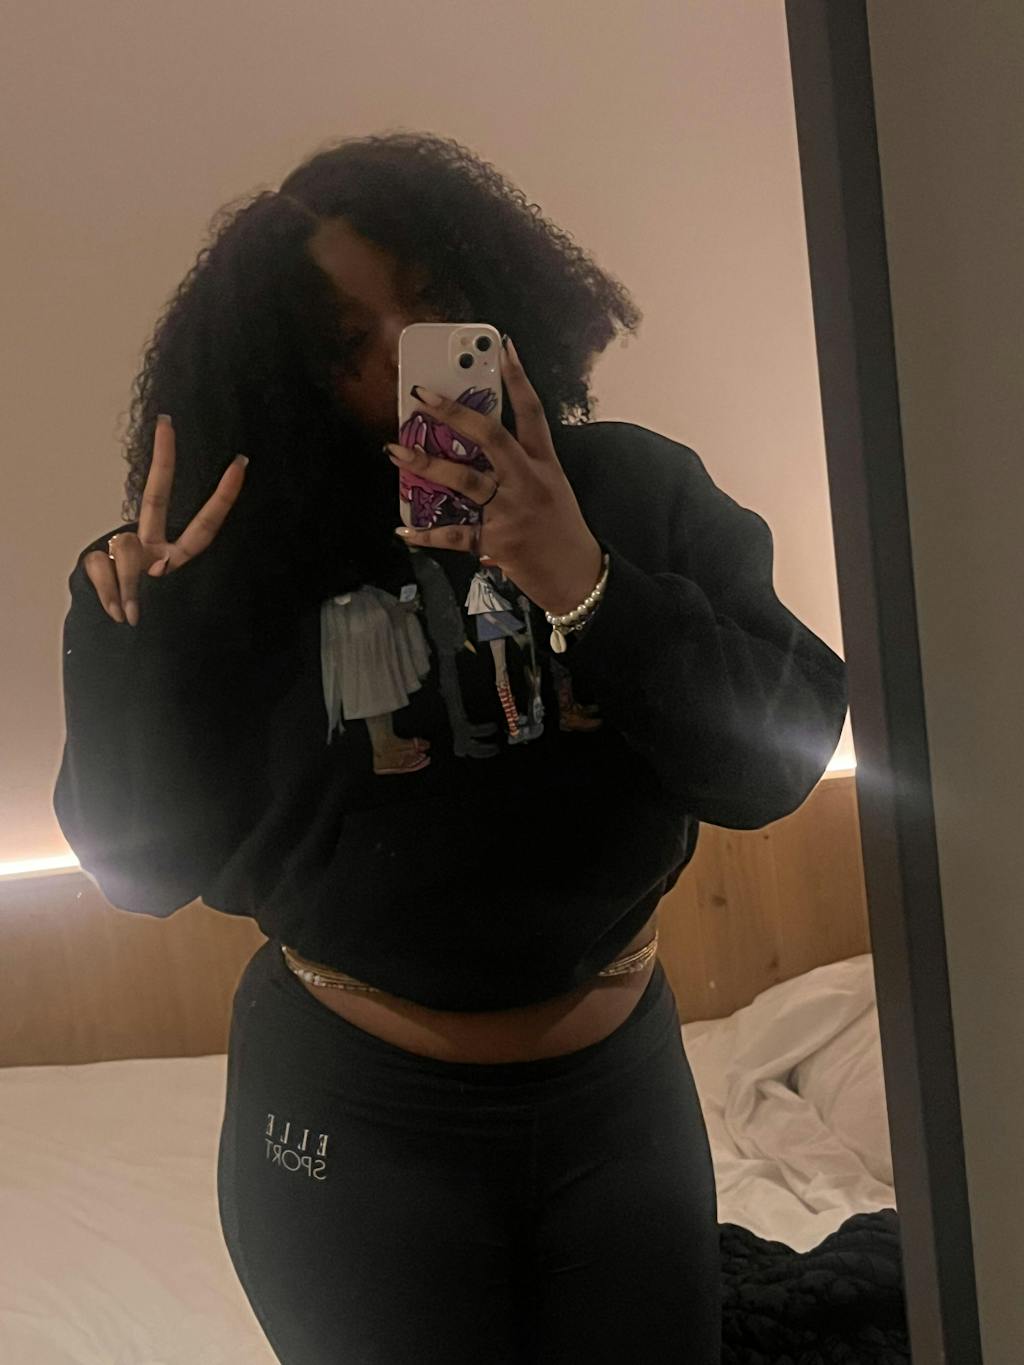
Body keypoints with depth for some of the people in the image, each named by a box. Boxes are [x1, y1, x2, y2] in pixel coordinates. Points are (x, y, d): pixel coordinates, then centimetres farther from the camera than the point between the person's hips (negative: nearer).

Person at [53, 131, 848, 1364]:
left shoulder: (638, 490, -6)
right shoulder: (264, 563, -9)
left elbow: (779, 761, -13)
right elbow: (145, 863, -7)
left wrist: (587, 591, -26)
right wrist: (126, 630, -22)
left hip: (620, 1081, 2)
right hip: (353, 1123, -1)